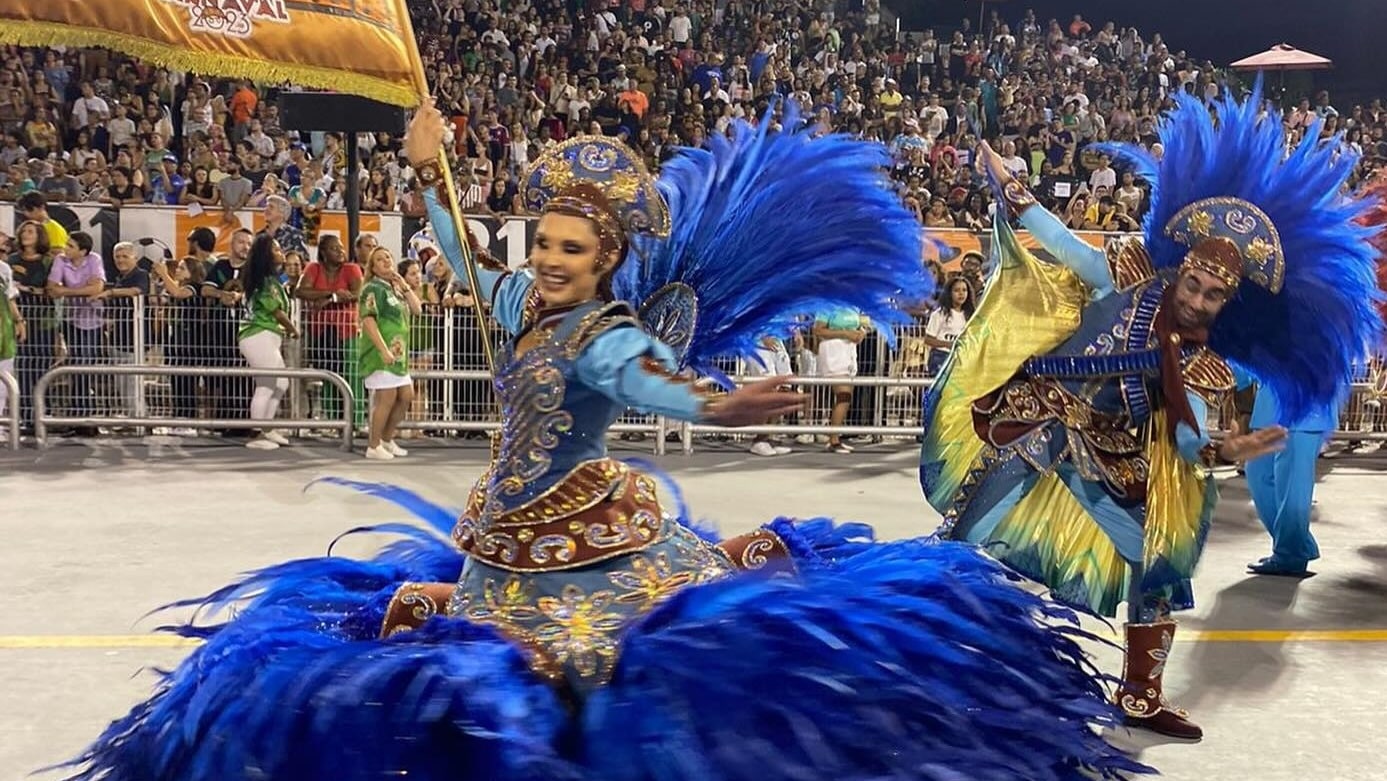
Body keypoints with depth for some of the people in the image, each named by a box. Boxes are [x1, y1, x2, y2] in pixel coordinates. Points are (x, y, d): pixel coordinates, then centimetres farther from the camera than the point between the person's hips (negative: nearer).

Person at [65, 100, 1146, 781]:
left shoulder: (608, 333, -22)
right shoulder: (528, 304, 2)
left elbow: (645, 379, -43)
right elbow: (466, 261, 21)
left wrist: (717, 406, -61)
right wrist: (429, 173, 18)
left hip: (589, 540, -7)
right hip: (511, 535, 8)